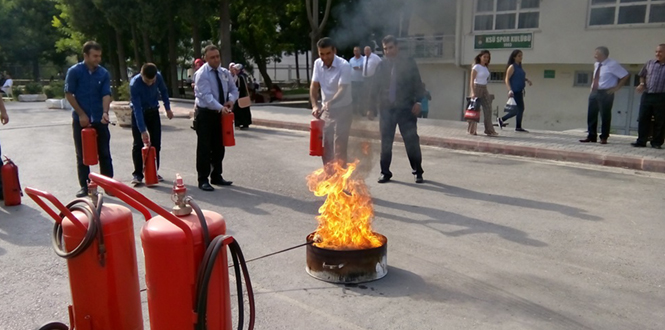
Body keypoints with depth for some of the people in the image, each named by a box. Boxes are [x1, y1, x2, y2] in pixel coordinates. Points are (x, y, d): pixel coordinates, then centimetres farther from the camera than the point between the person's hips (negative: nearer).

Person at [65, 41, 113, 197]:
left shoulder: (104, 73, 0)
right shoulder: (74, 71, -5)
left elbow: (106, 95, -4)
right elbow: (68, 94, -4)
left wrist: (105, 112, -21)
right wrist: (81, 114, -10)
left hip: (100, 119, 1)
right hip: (80, 119, -1)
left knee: (104, 154, 5)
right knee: (82, 155, 6)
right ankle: (84, 186, 16)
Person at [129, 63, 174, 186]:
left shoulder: (159, 77, -19)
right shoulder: (134, 84, -31)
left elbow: (163, 91, 4)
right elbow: (137, 108, -32)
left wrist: (168, 108, 3)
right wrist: (143, 131, -35)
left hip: (153, 111, 4)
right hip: (139, 113, -4)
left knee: (156, 143, 5)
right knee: (138, 144, -7)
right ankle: (137, 174, -1)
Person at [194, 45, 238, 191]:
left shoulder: (224, 73, 6)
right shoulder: (201, 74, -15)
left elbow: (234, 89, 10)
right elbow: (206, 95, -26)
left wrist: (231, 100, -13)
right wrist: (220, 107, -39)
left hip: (220, 113, 6)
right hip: (205, 113, -6)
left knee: (219, 147, 13)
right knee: (204, 148, -3)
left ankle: (216, 177, 25)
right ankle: (203, 180, 5)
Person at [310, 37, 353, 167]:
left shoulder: (344, 66, -22)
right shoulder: (317, 64, -4)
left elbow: (342, 90, -29)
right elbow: (314, 86, -1)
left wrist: (328, 103, -43)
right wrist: (315, 105, -16)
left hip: (343, 109, -6)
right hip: (326, 109, 6)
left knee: (339, 147, -6)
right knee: (325, 145, 10)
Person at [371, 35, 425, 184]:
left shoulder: (409, 63, 3)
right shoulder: (382, 66, 8)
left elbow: (417, 83, 1)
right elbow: (375, 88, 9)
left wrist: (418, 101, -10)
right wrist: (372, 107, 3)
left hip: (406, 108, -2)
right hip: (386, 109, 2)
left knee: (412, 141, 1)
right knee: (386, 142, 5)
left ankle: (417, 172, 14)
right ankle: (385, 172, 16)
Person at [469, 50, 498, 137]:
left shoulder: (485, 68, 14)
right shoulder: (476, 67, -8)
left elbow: (485, 79, 17)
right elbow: (472, 81, -13)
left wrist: (486, 92, 14)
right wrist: (473, 92, -22)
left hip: (484, 89, 7)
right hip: (477, 88, -7)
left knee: (488, 109, 0)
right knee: (475, 109, -2)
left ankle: (489, 130, 1)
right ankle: (472, 131, 9)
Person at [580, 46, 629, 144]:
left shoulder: (612, 65, -12)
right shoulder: (596, 64, 10)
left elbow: (626, 76, -10)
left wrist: (616, 88, -10)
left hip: (605, 93, -7)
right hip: (594, 92, 7)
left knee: (605, 116, 1)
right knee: (591, 115, 8)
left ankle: (604, 138, 12)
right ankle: (591, 136, 17)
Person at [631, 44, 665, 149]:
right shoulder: (650, 63, 11)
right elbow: (642, 75, 22)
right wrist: (642, 84, 3)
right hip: (647, 95, 3)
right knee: (643, 119, 2)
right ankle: (641, 141, 9)